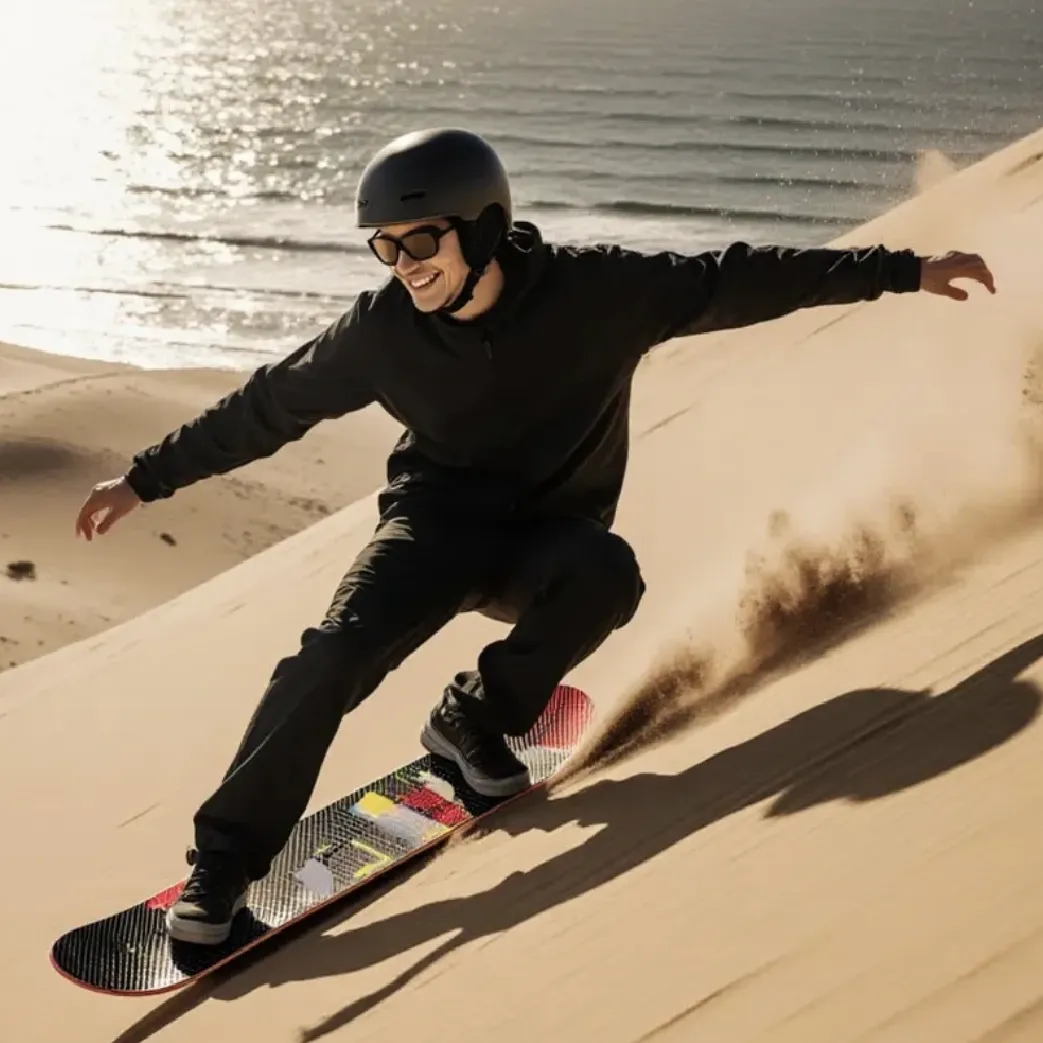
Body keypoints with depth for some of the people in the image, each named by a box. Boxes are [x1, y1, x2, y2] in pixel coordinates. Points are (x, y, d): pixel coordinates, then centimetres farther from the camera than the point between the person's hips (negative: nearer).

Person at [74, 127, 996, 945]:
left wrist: (904, 272, -9)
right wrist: (146, 479, 6)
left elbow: (738, 279, -10)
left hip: (552, 537, 0)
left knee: (607, 573, -35)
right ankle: (226, 858, -14)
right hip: (439, 522, 0)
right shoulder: (384, 328, -12)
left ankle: (476, 719, -10)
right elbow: (269, 407, 1)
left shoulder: (597, 289, -17)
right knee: (338, 650, -26)